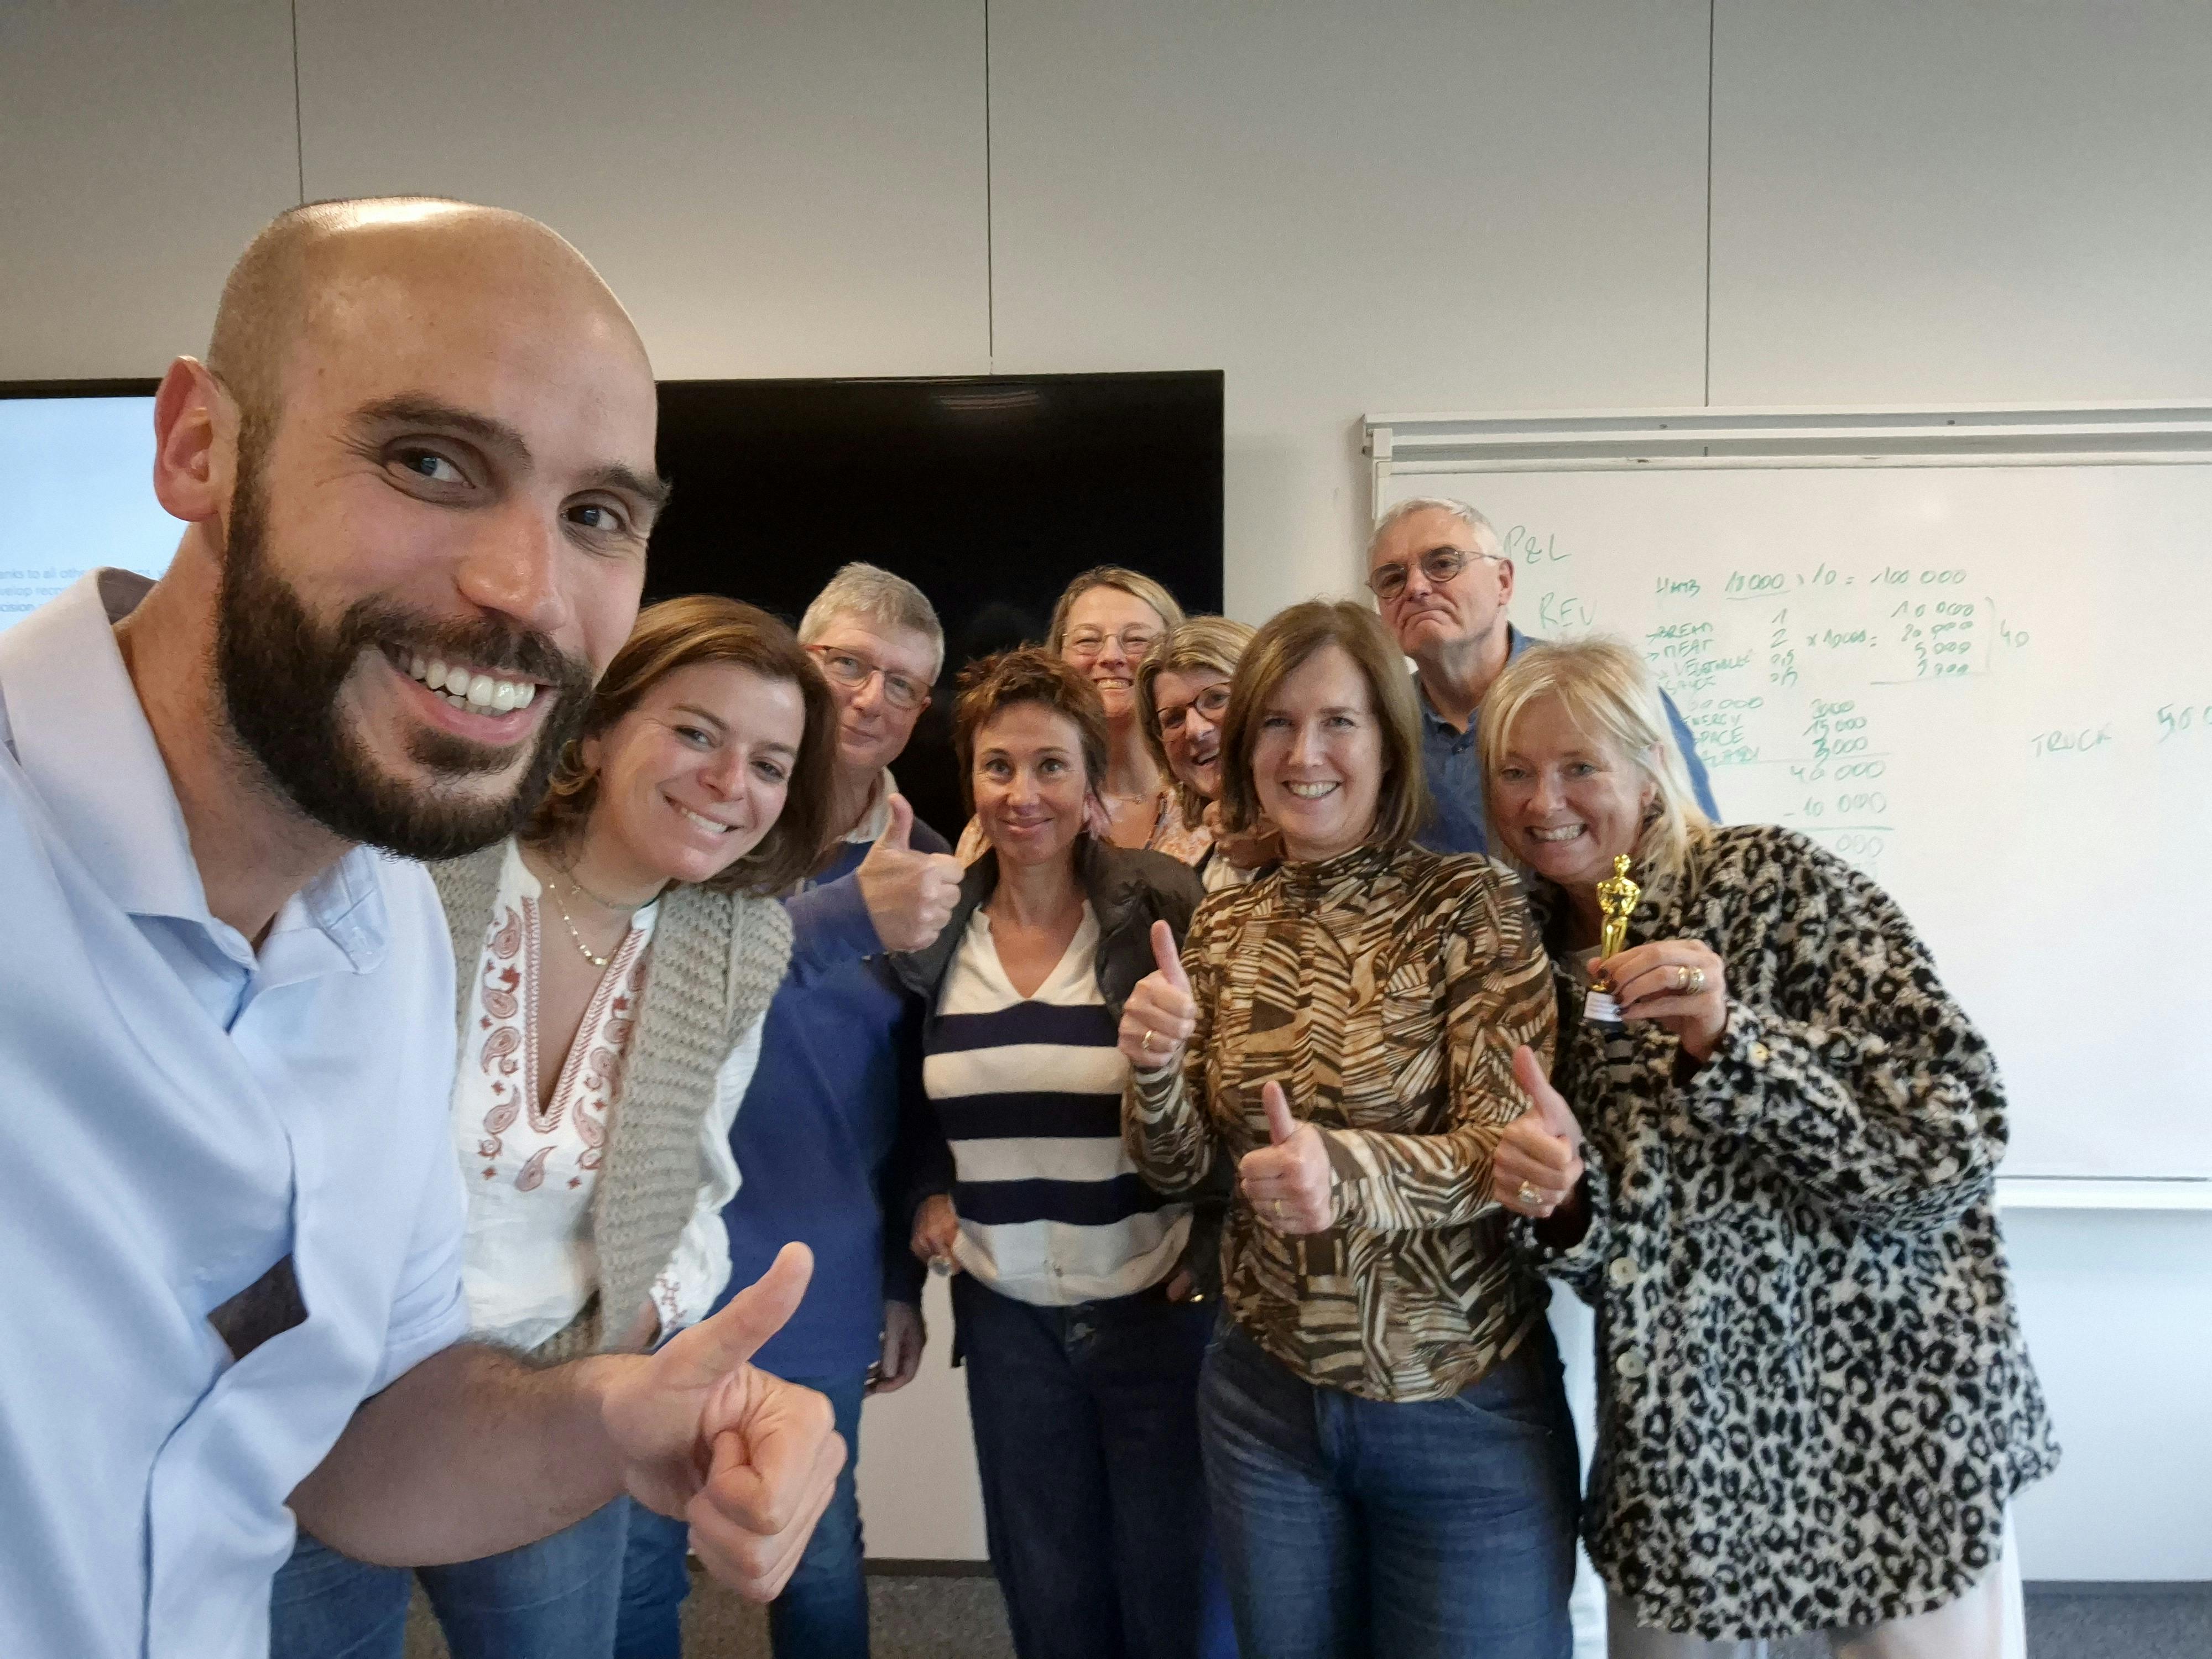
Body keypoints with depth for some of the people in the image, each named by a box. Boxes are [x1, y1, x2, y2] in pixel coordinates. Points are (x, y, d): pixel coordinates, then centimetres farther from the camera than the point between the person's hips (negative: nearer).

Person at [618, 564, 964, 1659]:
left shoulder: (925, 869, 0)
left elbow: (918, 1096, 6)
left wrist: (905, 1278, 8)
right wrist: (849, 913, -38)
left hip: (823, 1276, 2)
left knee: (820, 1559, 18)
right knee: (634, 1557, 15)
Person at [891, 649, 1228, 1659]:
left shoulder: (1167, 911, -13)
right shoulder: (935, 931, -2)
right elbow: (909, 1100, 15)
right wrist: (927, 1196, 1)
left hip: (1160, 1304, -3)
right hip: (1007, 1315, 3)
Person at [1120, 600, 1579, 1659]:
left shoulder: (1470, 907, -12)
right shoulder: (1220, 929, 0)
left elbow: (1508, 1151, -16)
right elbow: (1176, 1166, 0)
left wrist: (1351, 1172, -36)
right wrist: (1152, 1067, -21)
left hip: (1464, 1411, -3)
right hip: (1264, 1397, 4)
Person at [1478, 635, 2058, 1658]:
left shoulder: (1779, 884, -12)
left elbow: (1958, 1143, -17)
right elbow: (1604, 1259, 2)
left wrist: (1728, 1037, -29)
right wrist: (1559, 1200, -21)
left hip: (1888, 1437, -4)